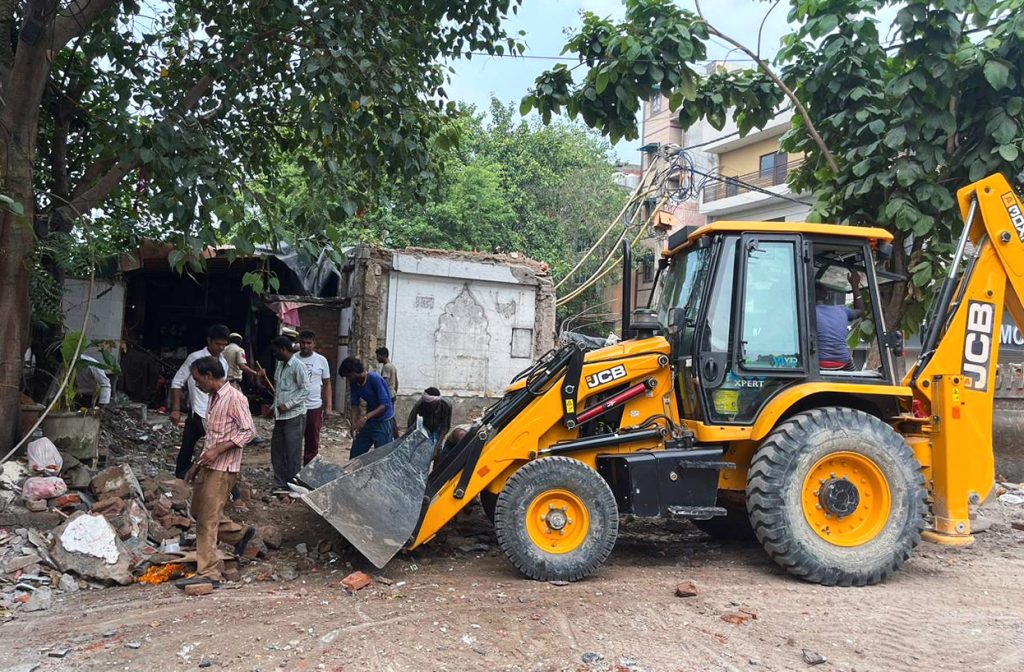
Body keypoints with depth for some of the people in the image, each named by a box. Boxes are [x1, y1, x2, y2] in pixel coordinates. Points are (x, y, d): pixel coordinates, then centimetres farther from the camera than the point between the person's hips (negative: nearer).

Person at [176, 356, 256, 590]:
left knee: (207, 520, -8)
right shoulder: (213, 398, 15)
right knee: (198, 511, 18)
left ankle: (208, 574, -2)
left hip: (223, 468, -10)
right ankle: (241, 534, 30)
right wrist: (197, 464, 20)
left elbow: (248, 431, -20)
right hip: (209, 466, 10)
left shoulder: (234, 398, -15)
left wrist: (217, 450, -25)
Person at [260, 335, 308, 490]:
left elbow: (305, 390, -16)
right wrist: (274, 407, 13)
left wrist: (287, 405, -19)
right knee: (277, 450, 11)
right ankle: (281, 484, 21)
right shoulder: (280, 366, 13)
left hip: (294, 416, -8)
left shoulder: (298, 366, -13)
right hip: (280, 416, 8)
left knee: (293, 453, 0)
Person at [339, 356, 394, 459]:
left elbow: (385, 405, -25)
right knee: (355, 456, 9)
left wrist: (366, 417, -36)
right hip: (368, 422, 7)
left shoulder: (375, 379, -21)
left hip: (383, 422, -7)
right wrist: (354, 424, -17)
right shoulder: (354, 383, 0)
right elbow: (354, 405, 0)